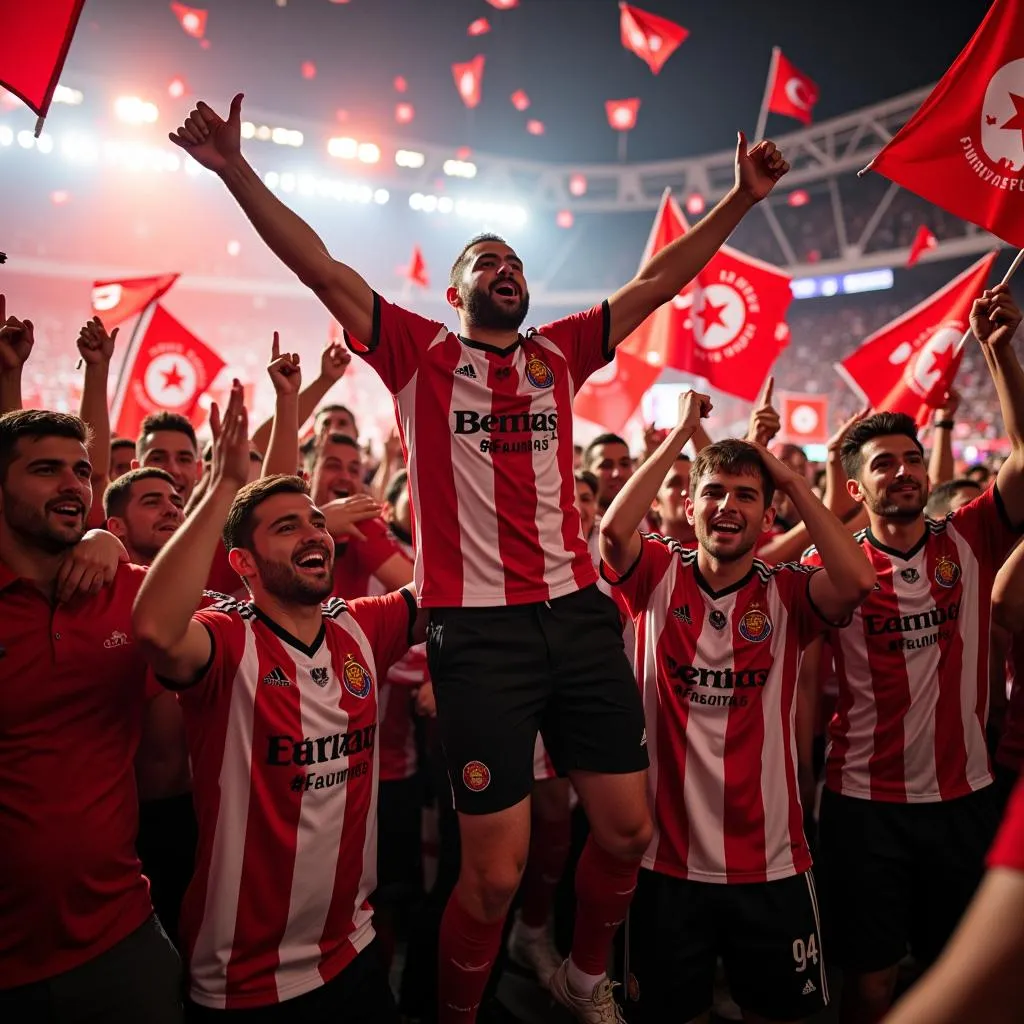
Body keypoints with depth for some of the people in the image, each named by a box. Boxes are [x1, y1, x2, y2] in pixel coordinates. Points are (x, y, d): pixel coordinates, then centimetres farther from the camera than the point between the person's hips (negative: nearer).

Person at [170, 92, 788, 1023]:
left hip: (579, 613, 5)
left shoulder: (561, 353, 16)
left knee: (628, 827, 11)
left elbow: (659, 281, 16)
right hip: (478, 625, -4)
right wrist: (239, 173, -6)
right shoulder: (423, 353, 7)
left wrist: (741, 199, 12)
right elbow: (320, 267, 1)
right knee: (497, 868, 1)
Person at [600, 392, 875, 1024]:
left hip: (771, 864, 1)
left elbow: (858, 580, -23)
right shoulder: (660, 576, -5)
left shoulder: (787, 594, -3)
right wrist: (682, 432, -17)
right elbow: (614, 528, -24)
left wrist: (794, 480, -14)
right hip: (669, 860, -1)